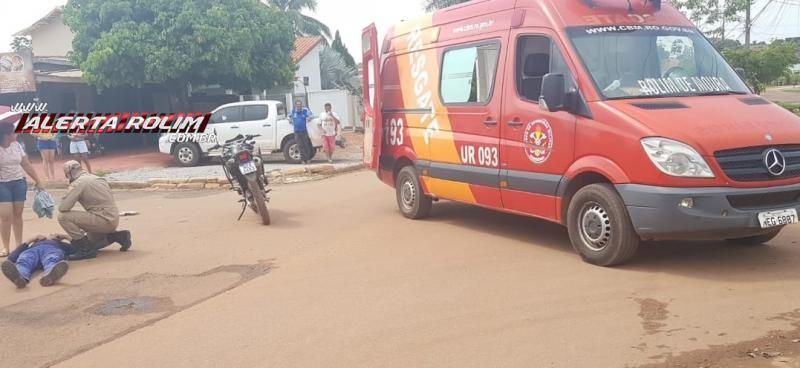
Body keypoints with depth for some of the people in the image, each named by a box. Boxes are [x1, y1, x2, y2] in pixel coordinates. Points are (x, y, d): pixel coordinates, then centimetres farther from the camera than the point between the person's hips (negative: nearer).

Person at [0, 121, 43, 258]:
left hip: (19, 183, 4)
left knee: (17, 214, 6)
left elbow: (26, 165, 6)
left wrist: (37, 181, 8)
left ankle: (19, 244, 13)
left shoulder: (16, 145, 1)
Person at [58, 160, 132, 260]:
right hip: (113, 220, 10)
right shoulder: (97, 178, 17)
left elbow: (63, 208, -18)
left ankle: (85, 249, -8)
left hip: (104, 220, -10)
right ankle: (118, 236, 17)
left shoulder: (78, 183, -11)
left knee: (63, 217, -11)